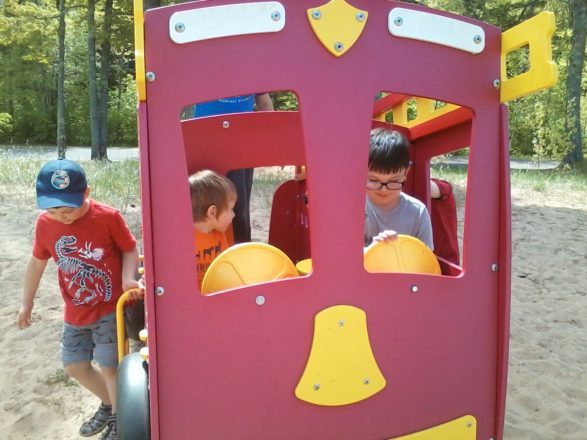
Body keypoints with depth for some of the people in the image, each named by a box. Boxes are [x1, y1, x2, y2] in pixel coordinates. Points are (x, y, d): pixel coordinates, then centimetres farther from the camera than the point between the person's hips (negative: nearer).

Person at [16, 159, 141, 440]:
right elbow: (37, 262, 6)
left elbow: (130, 249, -7)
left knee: (110, 367, 1)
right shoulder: (44, 223, -8)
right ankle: (109, 404, 41)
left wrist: (128, 279, -26)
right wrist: (26, 304, 13)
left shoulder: (108, 217, -21)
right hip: (76, 313, 5)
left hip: (111, 308, -5)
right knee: (74, 366, 15)